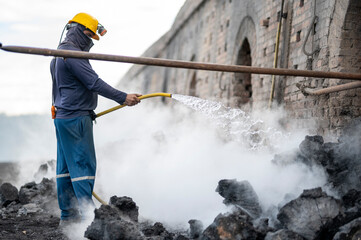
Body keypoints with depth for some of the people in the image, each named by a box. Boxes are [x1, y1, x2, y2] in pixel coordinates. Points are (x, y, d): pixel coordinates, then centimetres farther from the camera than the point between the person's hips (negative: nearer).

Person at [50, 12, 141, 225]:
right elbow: (94, 83, -22)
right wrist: (123, 98, -21)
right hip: (76, 118, -10)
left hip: (63, 117, 10)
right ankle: (87, 212, -6)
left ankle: (67, 215, 17)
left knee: (66, 165, 11)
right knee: (83, 163, -8)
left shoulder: (60, 53, 19)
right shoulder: (73, 54, -15)